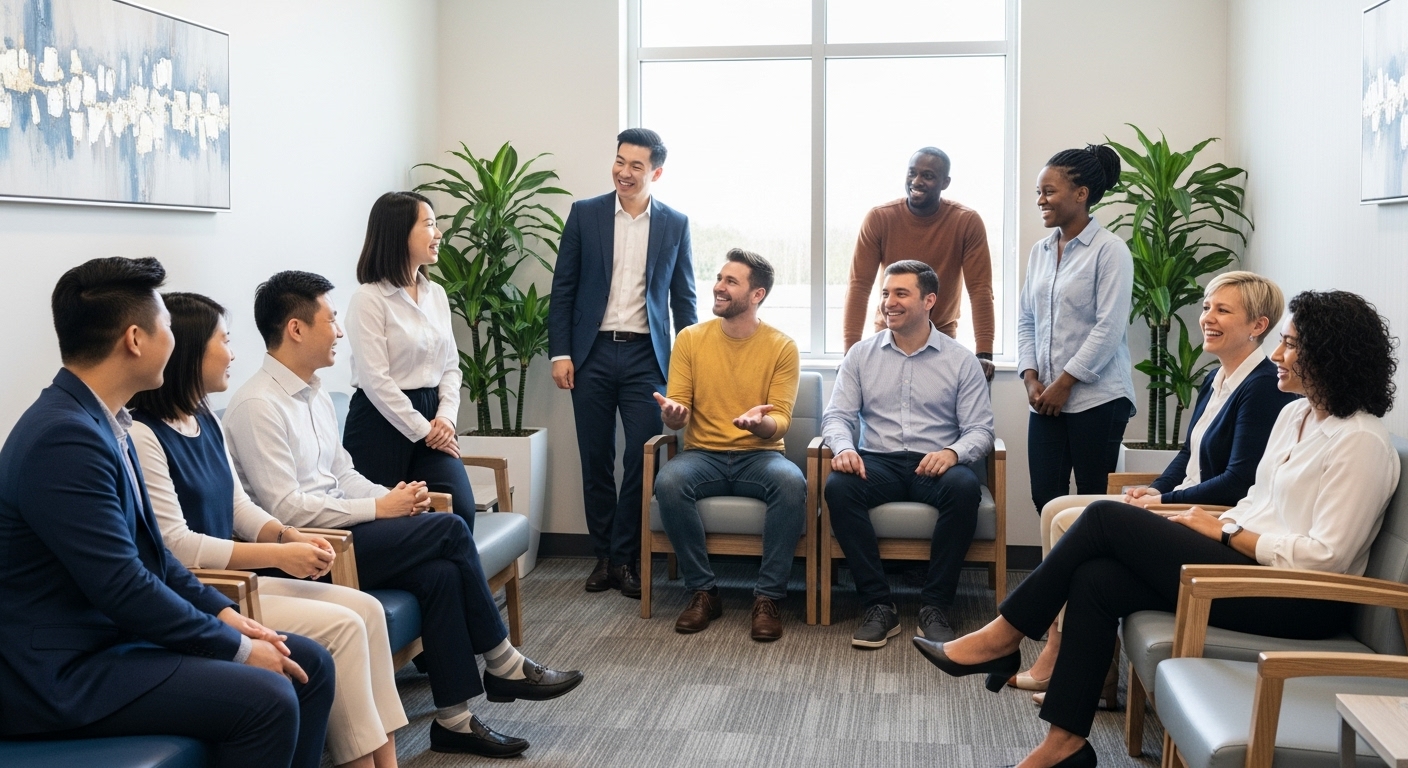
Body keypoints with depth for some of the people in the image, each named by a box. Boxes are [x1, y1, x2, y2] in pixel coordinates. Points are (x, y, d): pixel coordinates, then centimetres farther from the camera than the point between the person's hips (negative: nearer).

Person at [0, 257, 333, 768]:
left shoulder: (97, 420, 7)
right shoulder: (64, 438, -23)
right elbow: (122, 587, -24)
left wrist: (221, 611, 5)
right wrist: (237, 647, -14)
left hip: (120, 629, 10)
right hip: (65, 672, -10)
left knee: (309, 665, 3)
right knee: (265, 699, -23)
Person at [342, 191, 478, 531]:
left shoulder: (436, 294, 11)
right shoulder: (369, 298, -10)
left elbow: (451, 366, 12)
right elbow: (376, 380, -15)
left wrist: (445, 417, -5)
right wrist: (422, 430, -13)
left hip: (431, 418, 5)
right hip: (382, 423, -5)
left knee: (460, 511, -12)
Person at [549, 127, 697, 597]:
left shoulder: (675, 224, 6)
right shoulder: (585, 214, 4)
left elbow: (683, 298, 9)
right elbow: (563, 289, 4)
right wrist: (559, 353, -4)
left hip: (645, 356, 0)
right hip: (592, 354, 0)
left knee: (642, 461, -3)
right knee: (596, 462, 6)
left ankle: (627, 558, 8)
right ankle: (603, 555, 17)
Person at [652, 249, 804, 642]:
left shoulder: (782, 347, -1)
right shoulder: (690, 339, 4)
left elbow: (780, 422, -6)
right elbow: (678, 415, 2)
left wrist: (761, 424, -30)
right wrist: (672, 413, -24)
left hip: (759, 455, -1)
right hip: (703, 454, 1)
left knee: (792, 482, -34)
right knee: (668, 481, -32)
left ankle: (768, 596, -21)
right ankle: (703, 591, -16)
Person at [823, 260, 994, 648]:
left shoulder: (961, 361, 6)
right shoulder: (861, 355, 12)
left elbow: (980, 430, 1)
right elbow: (837, 415, 7)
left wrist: (953, 452, -22)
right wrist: (844, 447, -17)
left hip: (934, 465, -1)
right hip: (878, 462, 1)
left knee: (963, 488, -35)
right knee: (838, 486, -32)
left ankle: (935, 605, -22)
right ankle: (878, 605, -24)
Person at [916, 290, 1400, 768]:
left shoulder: (1361, 443, -15)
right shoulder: (1296, 415, 14)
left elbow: (1325, 556, -20)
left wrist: (1224, 532, -12)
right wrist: (1208, 527, -1)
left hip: (1301, 601, -9)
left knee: (1106, 518, -14)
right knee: (1096, 579, -12)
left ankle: (1004, 636, -1)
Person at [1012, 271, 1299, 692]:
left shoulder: (1264, 388, -17)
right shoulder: (1216, 380, 13)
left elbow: (1240, 481, -22)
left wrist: (1164, 500, -16)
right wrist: (1156, 487, 3)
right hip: (1179, 504, 10)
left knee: (1070, 524, -17)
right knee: (1056, 510, 3)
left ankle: (1059, 656, -6)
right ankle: (1056, 643, -2)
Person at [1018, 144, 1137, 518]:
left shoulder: (1110, 250, -8)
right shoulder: (1040, 251, 12)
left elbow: (1109, 328, -13)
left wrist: (1064, 383, -13)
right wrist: (1031, 377, 1)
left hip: (1097, 398, -6)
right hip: (1046, 398, 6)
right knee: (1044, 496, 4)